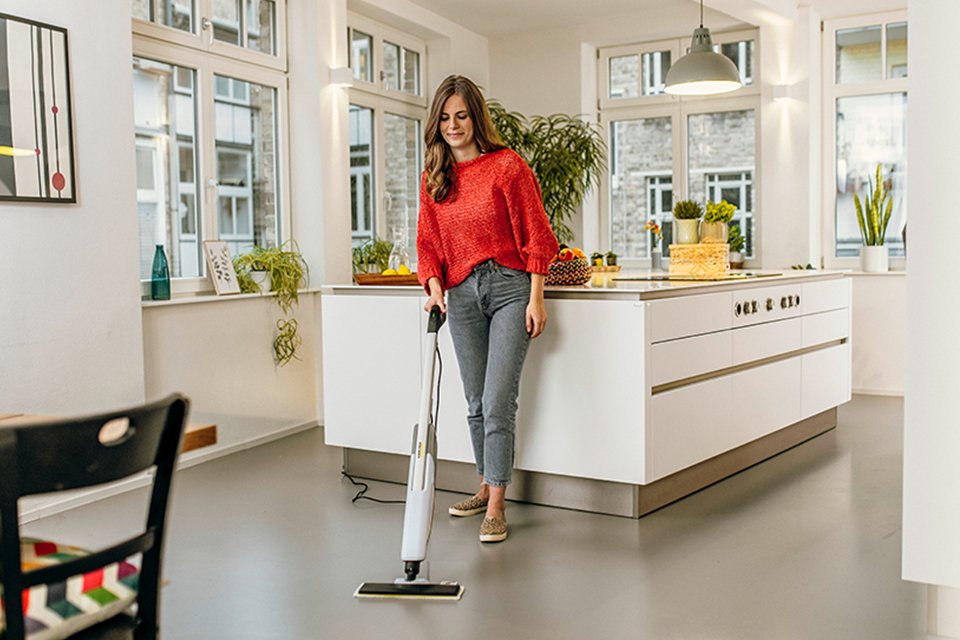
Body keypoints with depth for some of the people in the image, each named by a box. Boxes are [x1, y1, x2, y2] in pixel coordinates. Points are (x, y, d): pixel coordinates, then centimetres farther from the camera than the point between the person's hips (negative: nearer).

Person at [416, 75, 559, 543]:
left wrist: (536, 299, -9)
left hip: (509, 288, -5)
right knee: (476, 401, 12)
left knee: (498, 401, -9)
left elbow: (534, 236, -6)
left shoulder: (507, 166, -7)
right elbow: (428, 241, 11)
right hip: (462, 294, 5)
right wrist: (435, 288, -5)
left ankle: (496, 508, -2)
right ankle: (486, 486, 28)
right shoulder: (433, 177, 9)